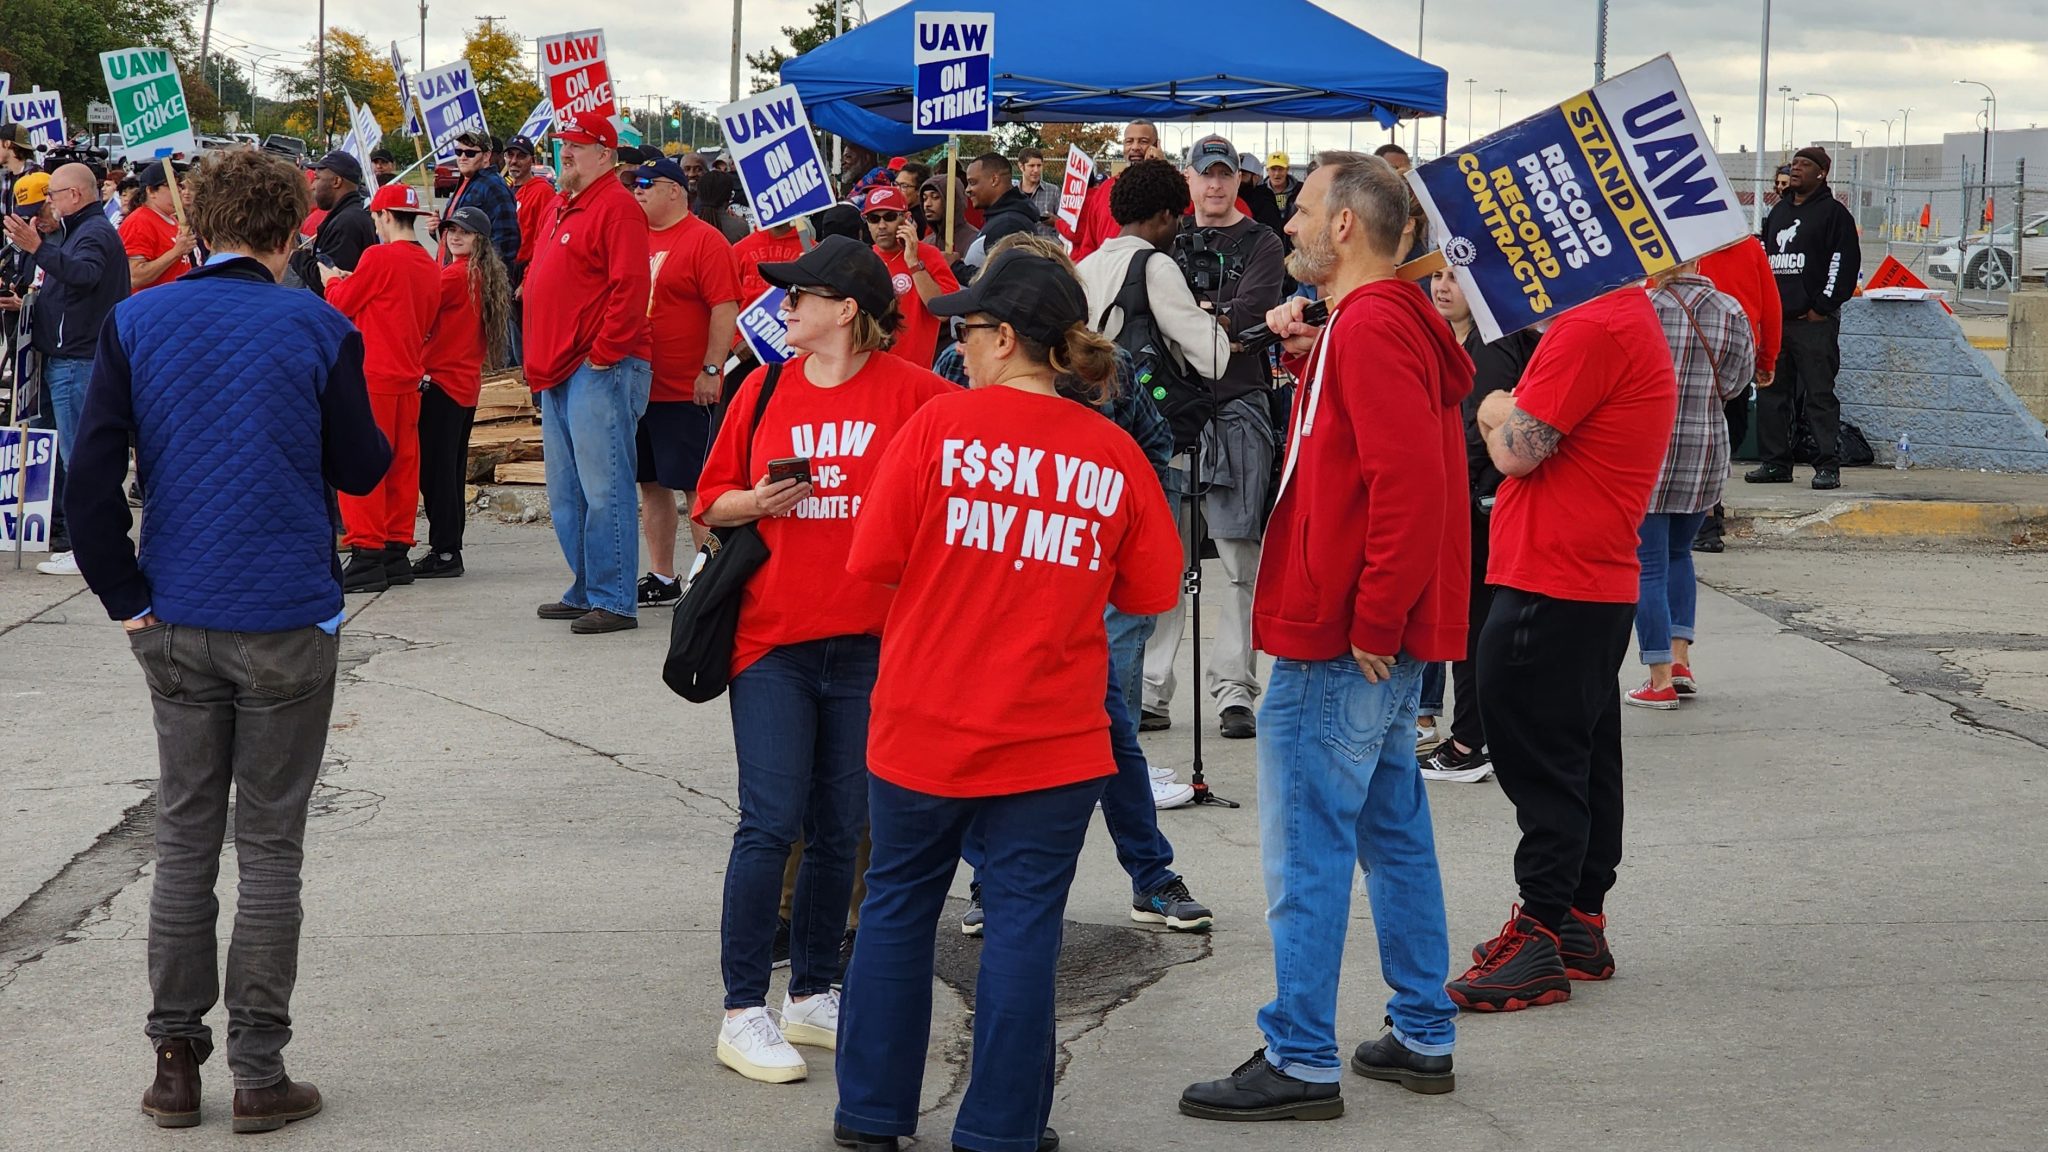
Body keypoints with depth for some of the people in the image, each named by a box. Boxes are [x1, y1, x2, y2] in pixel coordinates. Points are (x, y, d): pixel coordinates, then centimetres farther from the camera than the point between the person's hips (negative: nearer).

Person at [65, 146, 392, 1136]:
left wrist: (125, 598, 1)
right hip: (287, 624, -2)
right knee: (270, 846, 5)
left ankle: (175, 1061, 16)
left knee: (183, 835, 13)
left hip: (175, 625, 2)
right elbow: (361, 469, 1)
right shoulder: (318, 329, -8)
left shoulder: (136, 323, -2)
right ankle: (259, 1072, 8)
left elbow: (90, 477, -7)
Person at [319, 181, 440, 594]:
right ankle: (397, 553, 14)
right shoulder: (429, 266, 9)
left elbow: (341, 306, -5)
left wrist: (332, 281, 18)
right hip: (410, 376, 7)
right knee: (402, 465, 10)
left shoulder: (379, 257, -12)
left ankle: (366, 555, -8)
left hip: (373, 377, -7)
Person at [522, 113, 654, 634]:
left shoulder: (615, 207, -10)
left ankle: (612, 601, -6)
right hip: (559, 373, 10)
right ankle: (584, 591, 21)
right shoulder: (562, 208, 20)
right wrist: (541, 359, 18)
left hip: (600, 371, -10)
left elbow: (630, 289, -18)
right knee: (566, 493, 13)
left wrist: (604, 353, -18)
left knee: (603, 488, -9)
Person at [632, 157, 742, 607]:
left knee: (696, 486, -5)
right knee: (651, 485, 11)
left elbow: (726, 308, -13)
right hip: (637, 383, 7)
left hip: (687, 392, -7)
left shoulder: (704, 240, -7)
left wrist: (711, 370, -18)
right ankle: (661, 579, 19)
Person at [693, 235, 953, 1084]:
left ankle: (812, 996, 24)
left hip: (867, 643, 0)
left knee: (839, 831, 10)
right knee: (771, 823, -6)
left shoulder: (909, 392, -3)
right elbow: (711, 501, 12)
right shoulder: (764, 390, 5)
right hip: (772, 639, 0)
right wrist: (757, 502, -8)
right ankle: (743, 1012, 2)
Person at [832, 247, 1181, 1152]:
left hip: (925, 727, 0)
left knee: (897, 908, 14)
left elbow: (873, 558, -9)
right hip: (1052, 739, 0)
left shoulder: (942, 423, -9)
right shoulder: (1113, 453, -4)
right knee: (1023, 925, 6)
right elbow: (1151, 590, 1)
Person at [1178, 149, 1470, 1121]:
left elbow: (1409, 482, -25)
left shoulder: (1369, 328, -17)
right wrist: (1306, 355, 11)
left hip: (1340, 642, -10)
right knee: (1392, 830, 15)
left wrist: (1371, 622, -22)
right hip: (1379, 637, 10)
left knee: (1306, 845, -5)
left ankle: (1301, 1060, 0)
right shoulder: (1382, 320, 15)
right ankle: (1423, 1037, 23)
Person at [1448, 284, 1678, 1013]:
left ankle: (1539, 942, -2)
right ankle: (1580, 924, 23)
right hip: (1603, 583, 10)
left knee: (1539, 762, -5)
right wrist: (1509, 415, 3)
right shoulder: (1634, 319, 15)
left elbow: (1516, 451, -18)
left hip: (1551, 589, -10)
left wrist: (1494, 412, 0)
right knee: (1584, 756, 15)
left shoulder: (1592, 331, -19)